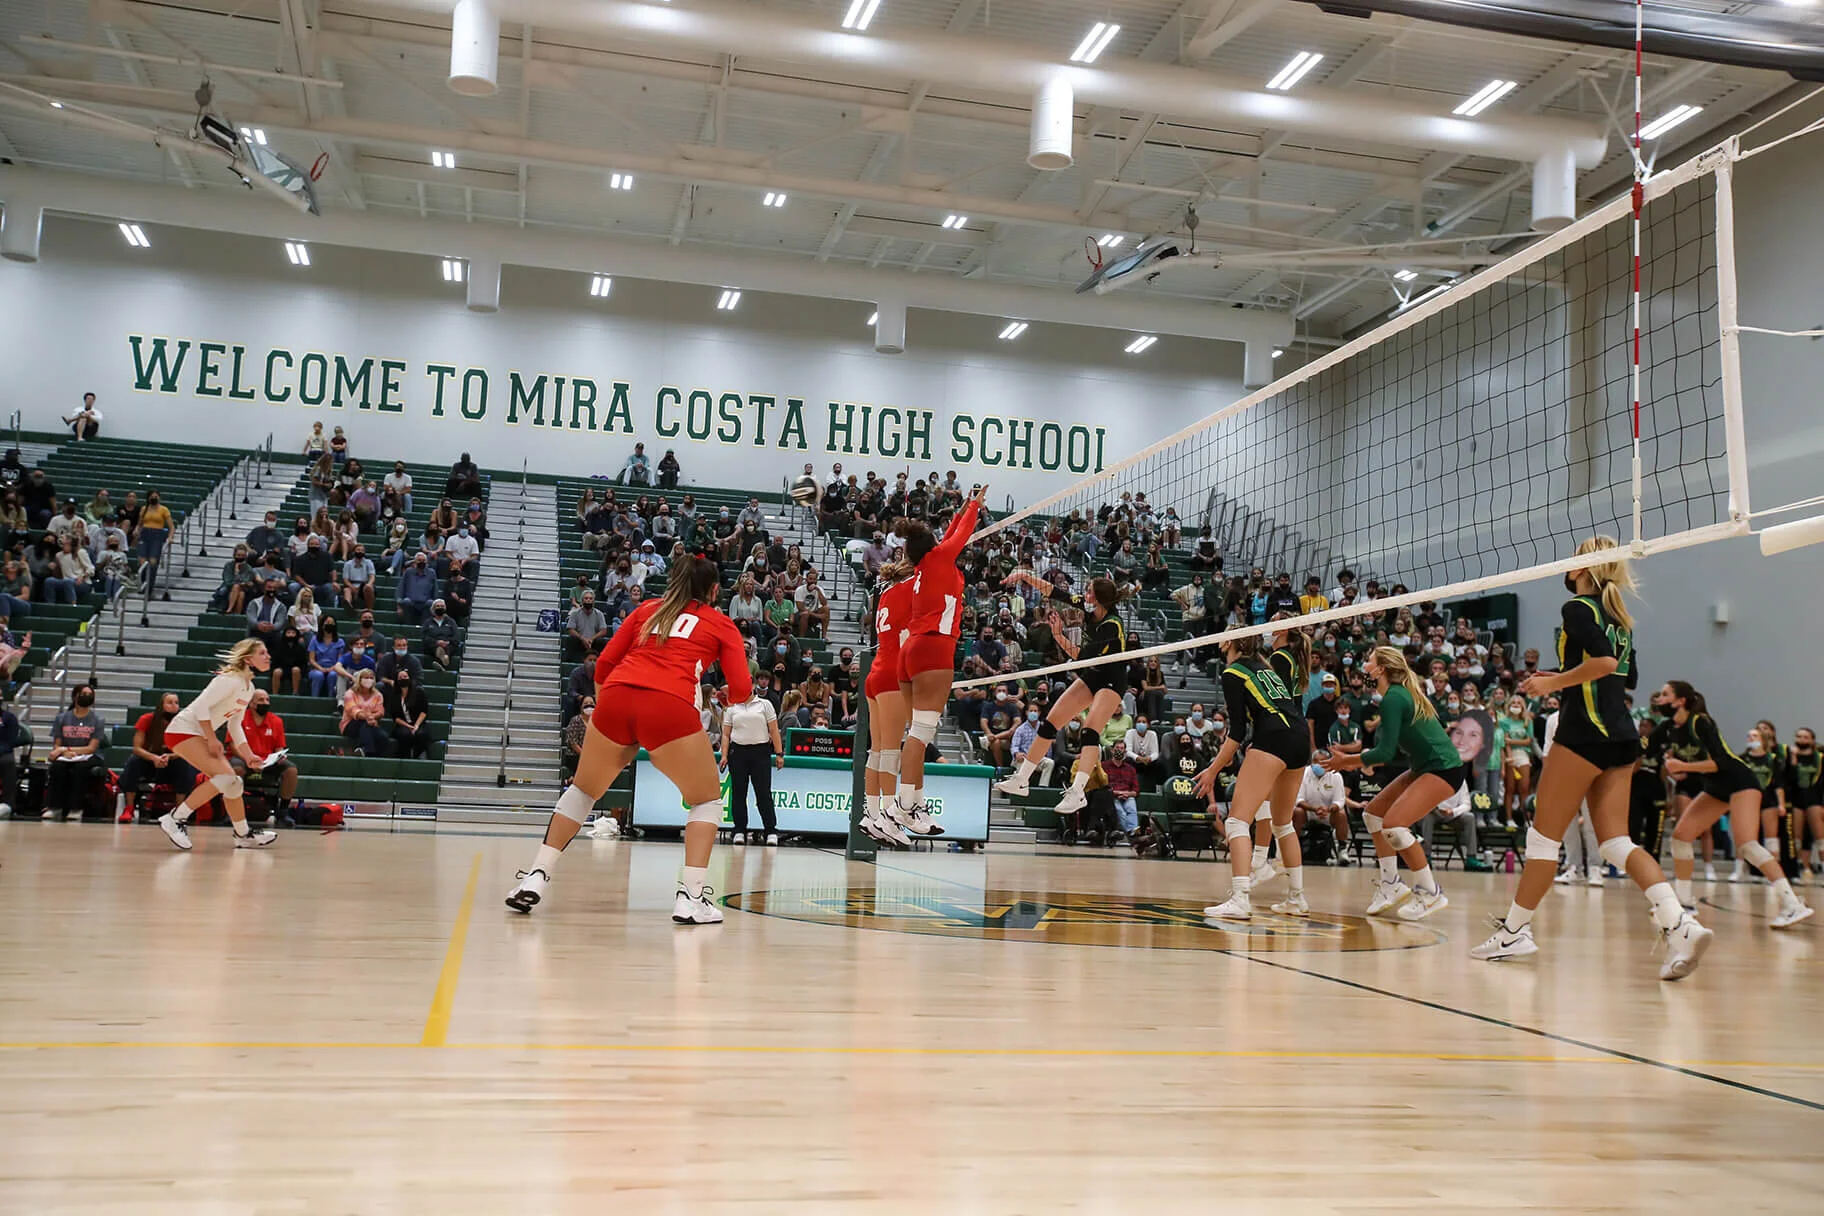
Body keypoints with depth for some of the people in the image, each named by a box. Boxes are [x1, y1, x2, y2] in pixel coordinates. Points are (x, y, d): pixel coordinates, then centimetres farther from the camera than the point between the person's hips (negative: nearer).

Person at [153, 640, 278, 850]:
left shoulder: (249, 688, 11)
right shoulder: (230, 680, -18)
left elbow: (235, 725, 18)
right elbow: (201, 707, -24)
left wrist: (248, 756, 10)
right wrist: (211, 740, -20)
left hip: (201, 736, 10)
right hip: (183, 730, -10)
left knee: (233, 782, 7)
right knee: (225, 778, -21)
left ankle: (244, 835, 17)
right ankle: (175, 819, -17)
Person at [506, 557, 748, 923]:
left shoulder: (647, 609, 26)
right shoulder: (722, 624, 18)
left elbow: (604, 664, 19)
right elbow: (741, 690, 9)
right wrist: (733, 697, 31)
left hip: (615, 699, 4)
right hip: (670, 707, -3)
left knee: (583, 791, 24)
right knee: (707, 799, 15)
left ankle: (534, 880, 21)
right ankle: (691, 897, 2)